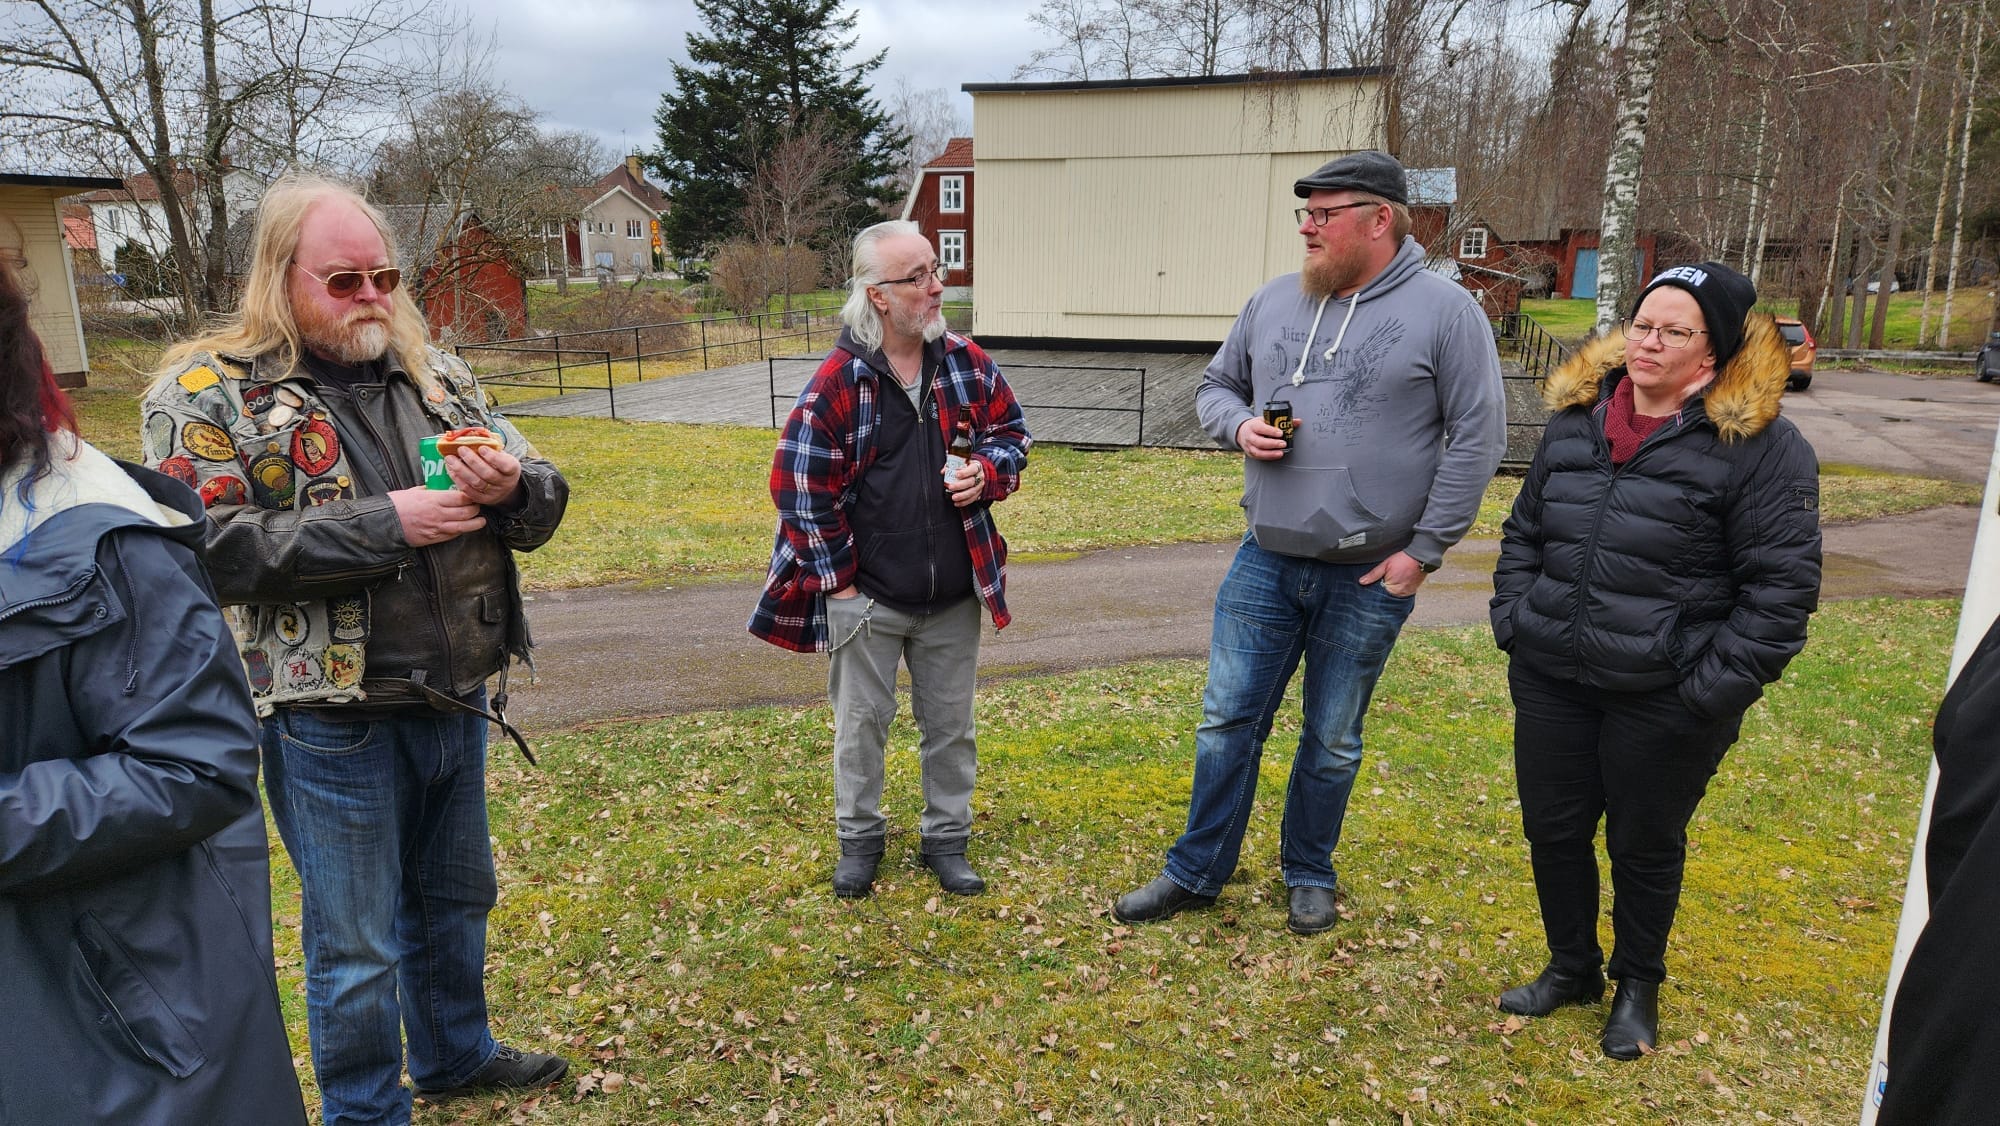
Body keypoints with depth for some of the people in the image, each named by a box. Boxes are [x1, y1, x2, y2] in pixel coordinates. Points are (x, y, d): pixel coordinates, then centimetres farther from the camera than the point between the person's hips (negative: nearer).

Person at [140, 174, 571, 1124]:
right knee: (356, 943, 9)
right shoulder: (208, 391, -7)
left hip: (457, 701, 6)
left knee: (455, 900, 23)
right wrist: (385, 523, -22)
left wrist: (512, 487, -16)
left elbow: (544, 497, 8)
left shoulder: (431, 373, 8)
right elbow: (208, 545, -19)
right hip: (333, 718, -5)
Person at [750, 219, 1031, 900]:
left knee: (950, 725, 14)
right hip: (866, 596, -3)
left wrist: (988, 472, -10)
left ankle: (946, 838, 33)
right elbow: (799, 484, -10)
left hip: (953, 595, 3)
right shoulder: (838, 381, -12)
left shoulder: (968, 365, -1)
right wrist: (837, 577, -8)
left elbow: (1011, 434, 13)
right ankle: (859, 838, 34)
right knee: (862, 723, 13)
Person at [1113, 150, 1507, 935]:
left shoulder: (1444, 311, -7)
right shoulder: (1273, 302, 5)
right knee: (1227, 723, 8)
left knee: (1333, 742, 12)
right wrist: (1239, 426, -7)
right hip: (1265, 564, 3)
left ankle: (1309, 875, 33)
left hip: (1369, 578, -3)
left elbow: (1476, 437, -8)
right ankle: (1197, 872, 24)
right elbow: (1216, 388, 17)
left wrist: (1425, 549, -10)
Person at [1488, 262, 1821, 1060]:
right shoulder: (1576, 417, 5)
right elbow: (1523, 533, 14)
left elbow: (1781, 584, -11)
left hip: (1665, 700, -4)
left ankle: (1637, 986, 38)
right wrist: (1513, 624, 4)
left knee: (1645, 845, 13)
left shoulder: (1759, 445, -10)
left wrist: (1714, 689, -15)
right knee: (1553, 829, 14)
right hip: (1551, 680, 5)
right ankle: (1572, 967, 38)